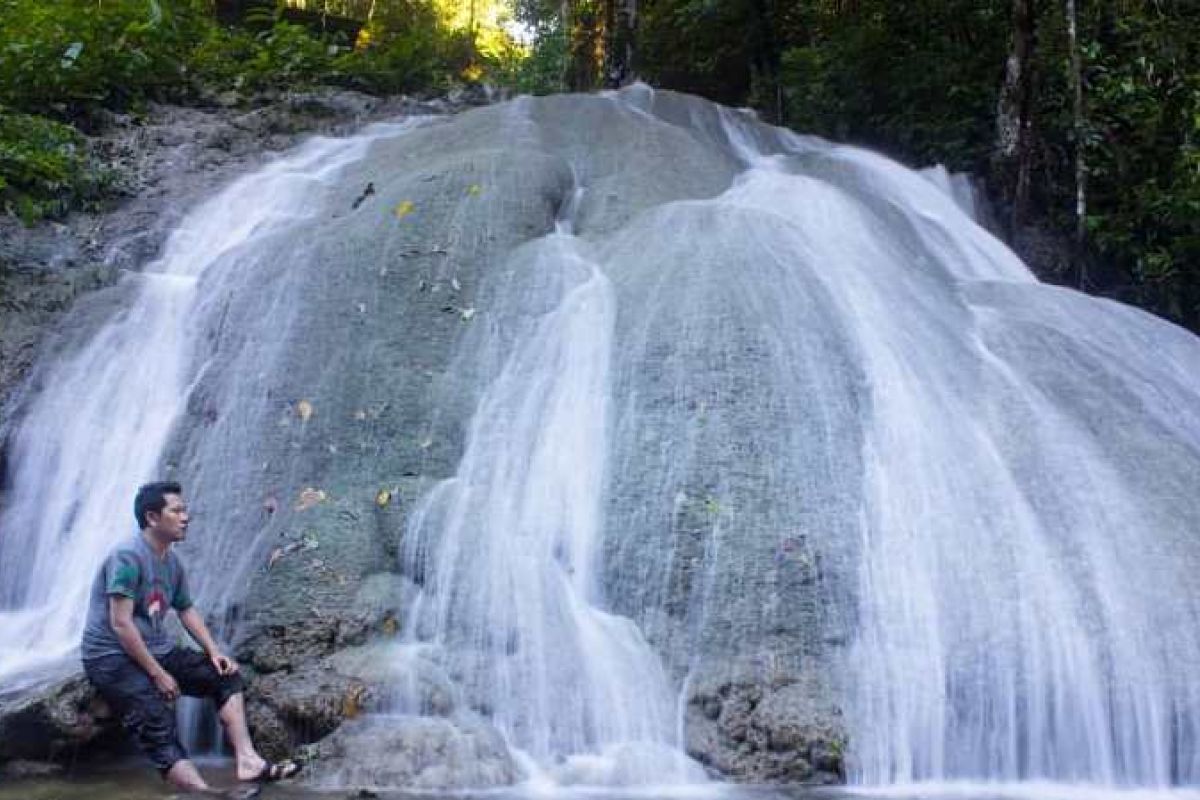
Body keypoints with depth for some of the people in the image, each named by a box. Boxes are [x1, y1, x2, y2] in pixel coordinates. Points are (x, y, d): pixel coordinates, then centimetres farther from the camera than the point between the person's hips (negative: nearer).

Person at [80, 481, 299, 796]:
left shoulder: (172, 562, 11)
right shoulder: (127, 556, -17)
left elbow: (187, 610, 20)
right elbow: (120, 623, -22)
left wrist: (213, 651, 5)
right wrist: (158, 674, -20)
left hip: (157, 651, 9)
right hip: (113, 658, -9)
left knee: (225, 676, -1)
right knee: (159, 728, -26)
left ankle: (247, 760, -13)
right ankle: (205, 792, -43)